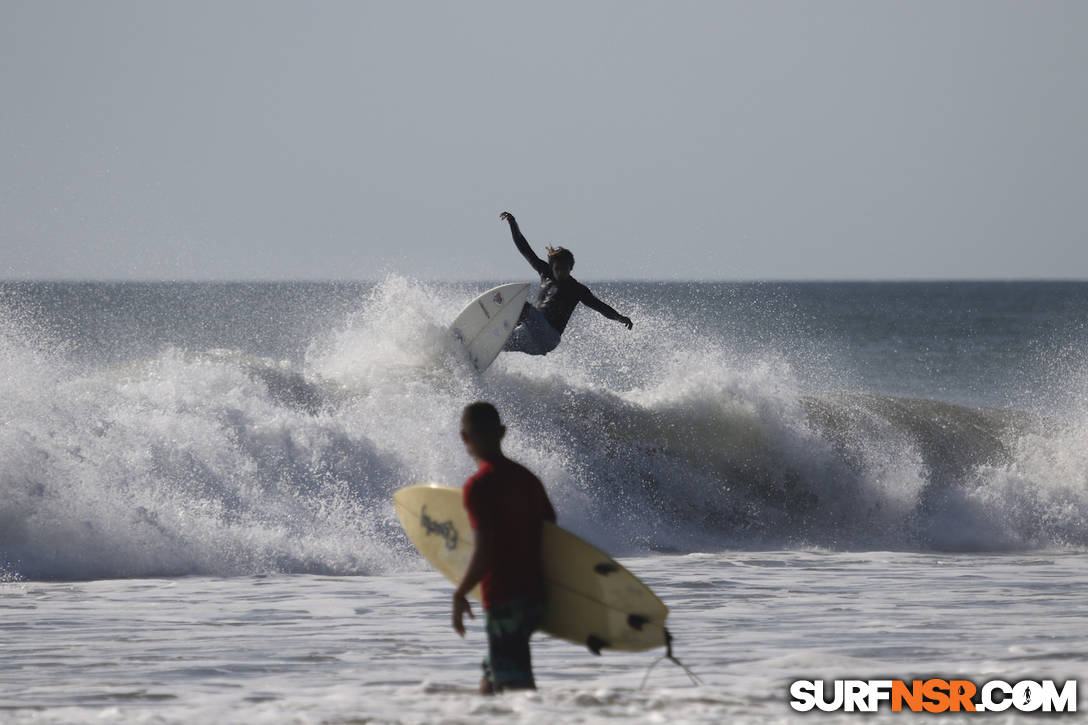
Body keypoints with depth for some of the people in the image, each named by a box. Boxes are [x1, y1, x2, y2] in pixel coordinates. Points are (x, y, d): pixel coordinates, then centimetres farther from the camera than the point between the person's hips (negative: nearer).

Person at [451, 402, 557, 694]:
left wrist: (460, 594, -8)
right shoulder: (527, 478, 11)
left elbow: (485, 552, -20)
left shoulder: (478, 486, -14)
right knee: (491, 681, 19)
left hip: (504, 600, -9)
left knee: (516, 686, -9)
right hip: (536, 596, 9)